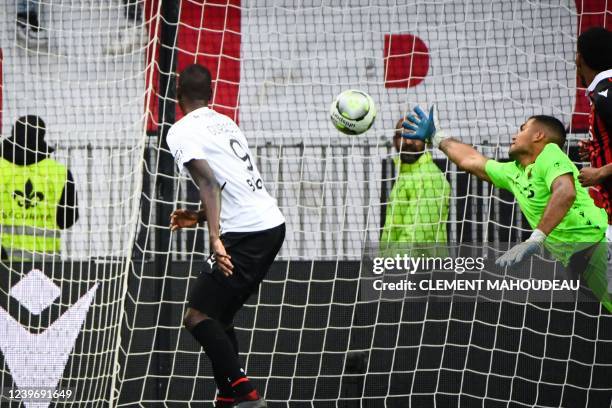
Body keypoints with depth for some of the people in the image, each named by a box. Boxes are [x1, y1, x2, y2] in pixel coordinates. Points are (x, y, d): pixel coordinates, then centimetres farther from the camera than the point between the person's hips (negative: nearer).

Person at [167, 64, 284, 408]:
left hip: (247, 234, -8)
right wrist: (201, 217, 34)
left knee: (198, 317, -6)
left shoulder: (182, 131, -5)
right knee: (220, 317, 18)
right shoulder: (226, 123, 18)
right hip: (273, 224, 8)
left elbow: (209, 181, -19)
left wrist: (215, 237, -27)